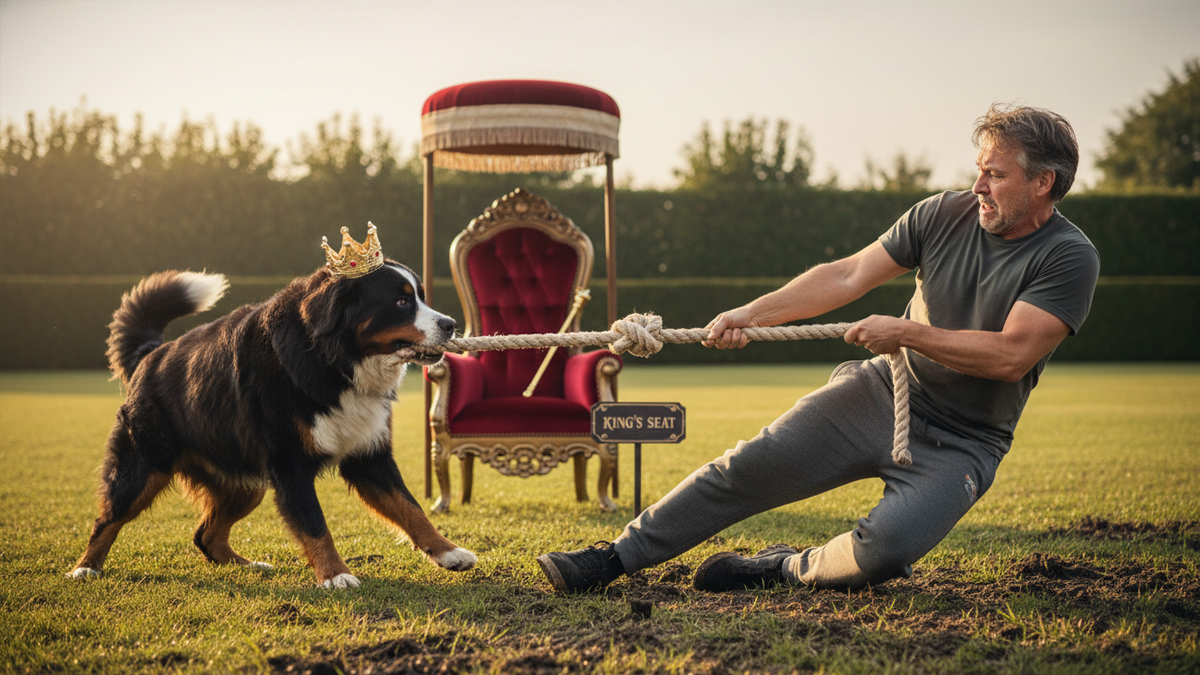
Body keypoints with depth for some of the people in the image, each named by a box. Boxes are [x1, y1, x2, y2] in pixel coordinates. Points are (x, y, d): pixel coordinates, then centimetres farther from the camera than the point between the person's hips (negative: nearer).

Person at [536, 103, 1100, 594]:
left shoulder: (1069, 258, -13)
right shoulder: (944, 214, 0)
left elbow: (1011, 355, -22)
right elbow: (847, 276, -1)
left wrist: (904, 333, -19)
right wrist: (749, 314, -9)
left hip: (958, 445, -3)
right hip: (881, 392, 4)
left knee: (887, 547, -29)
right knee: (752, 465, -10)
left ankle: (786, 570, 2)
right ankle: (616, 556, 1)